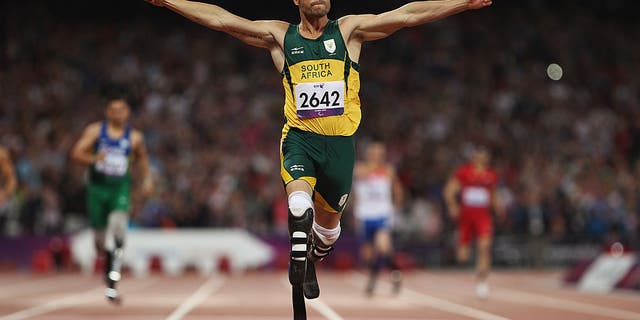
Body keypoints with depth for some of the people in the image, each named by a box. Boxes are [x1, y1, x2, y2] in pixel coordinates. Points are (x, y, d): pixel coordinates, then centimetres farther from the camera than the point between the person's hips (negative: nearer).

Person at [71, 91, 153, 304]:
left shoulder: (134, 137, 5)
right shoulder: (95, 131, 1)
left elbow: (142, 157, 23)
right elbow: (76, 153, -4)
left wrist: (147, 178, 9)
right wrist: (93, 159, -23)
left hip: (120, 188, -1)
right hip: (97, 187, 1)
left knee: (118, 220, -29)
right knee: (100, 237, 5)